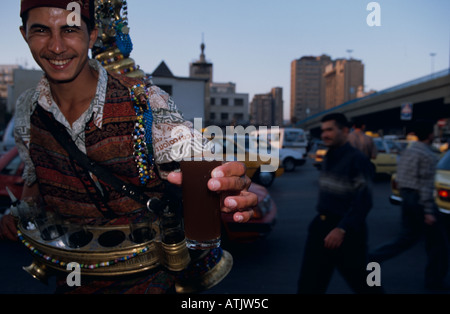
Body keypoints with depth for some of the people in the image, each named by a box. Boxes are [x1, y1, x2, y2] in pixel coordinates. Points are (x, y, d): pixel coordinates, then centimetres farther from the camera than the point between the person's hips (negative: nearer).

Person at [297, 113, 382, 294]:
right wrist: (323, 221, 19)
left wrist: (342, 229, -31)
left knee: (360, 281, 13)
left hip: (346, 230, -7)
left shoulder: (356, 159, -15)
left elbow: (363, 201, -22)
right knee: (308, 283, 8)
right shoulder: (328, 157, 10)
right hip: (321, 225, 7)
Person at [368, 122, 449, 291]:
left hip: (406, 197, 8)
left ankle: (372, 258, 4)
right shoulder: (427, 155, -15)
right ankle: (435, 279, 19)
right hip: (420, 199, -8)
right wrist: (429, 211, -18)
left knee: (408, 237, 15)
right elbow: (426, 184, -20)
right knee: (436, 240, 8)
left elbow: (399, 178, 15)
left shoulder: (407, 151, 11)